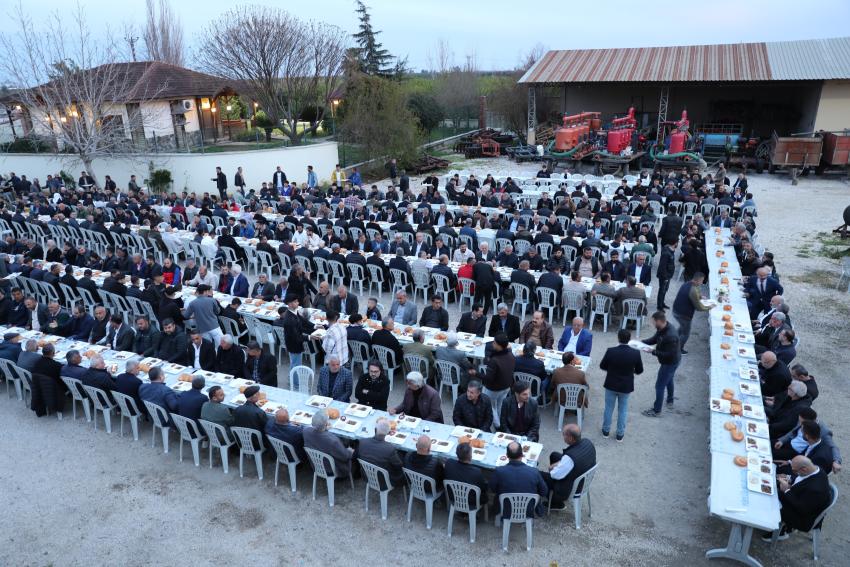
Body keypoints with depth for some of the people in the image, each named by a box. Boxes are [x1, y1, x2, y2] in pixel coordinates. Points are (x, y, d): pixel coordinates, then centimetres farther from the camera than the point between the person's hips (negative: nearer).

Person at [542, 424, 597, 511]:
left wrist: (554, 467, -3)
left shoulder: (570, 457, -40)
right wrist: (560, 463, -2)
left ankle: (557, 503, 27)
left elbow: (557, 475, -24)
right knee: (554, 455, 21)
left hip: (573, 488, -7)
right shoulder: (588, 442, -18)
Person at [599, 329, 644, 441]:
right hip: (626, 387, 1)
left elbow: (602, 366, -7)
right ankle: (620, 434, 29)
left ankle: (606, 430, 33)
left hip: (611, 385, 0)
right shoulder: (636, 353, -18)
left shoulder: (611, 351, -21)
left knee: (608, 408, 19)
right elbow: (639, 370, -5)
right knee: (623, 410, 18)